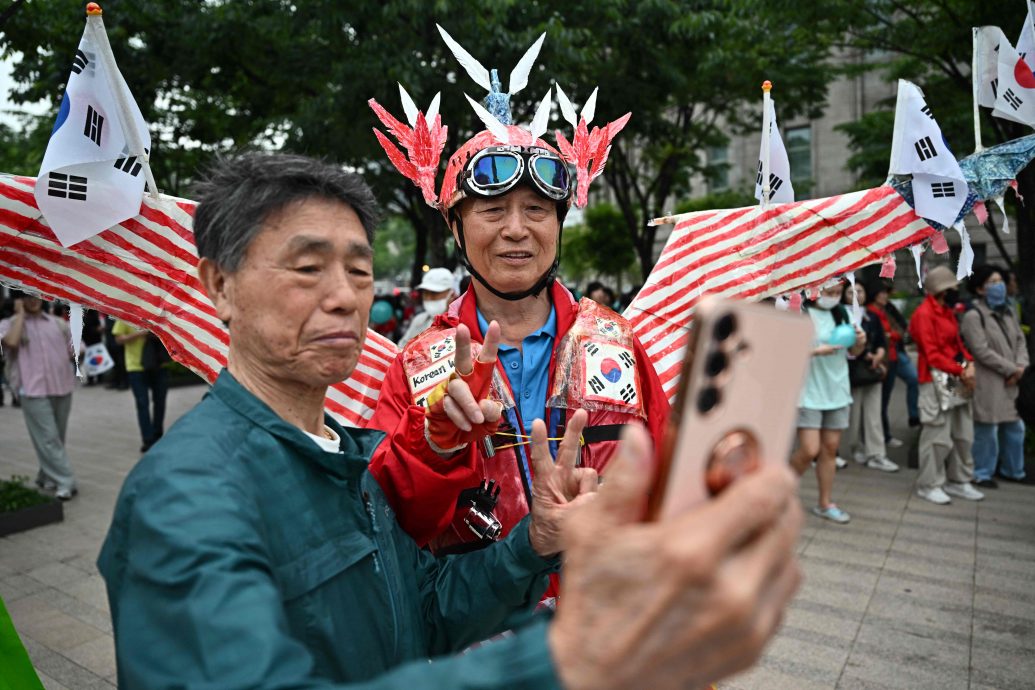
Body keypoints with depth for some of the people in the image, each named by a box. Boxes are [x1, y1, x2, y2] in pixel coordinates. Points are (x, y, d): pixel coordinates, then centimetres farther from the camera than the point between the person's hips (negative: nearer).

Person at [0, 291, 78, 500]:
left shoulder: (58, 323, 12)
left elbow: (72, 352, 21)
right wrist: (20, 313, -9)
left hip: (62, 387, 4)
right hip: (34, 390, -4)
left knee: (57, 438, 13)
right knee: (48, 439, -7)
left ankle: (47, 477, 29)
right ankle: (65, 483, -5)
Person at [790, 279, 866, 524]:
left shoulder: (840, 313, 7)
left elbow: (853, 352, 16)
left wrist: (860, 342, -5)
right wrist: (817, 351, -24)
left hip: (837, 391, 6)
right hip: (809, 392, -6)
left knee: (830, 449, 9)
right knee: (810, 450, -8)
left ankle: (825, 504, 21)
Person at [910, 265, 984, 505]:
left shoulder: (948, 311, 15)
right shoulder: (924, 314, -13)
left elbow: (957, 342, 17)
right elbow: (932, 354, -17)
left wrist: (968, 364, 0)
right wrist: (960, 371, -17)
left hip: (956, 380, 9)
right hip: (937, 381, -9)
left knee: (963, 434, 15)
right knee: (937, 436, -5)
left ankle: (958, 482, 28)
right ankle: (929, 485, 7)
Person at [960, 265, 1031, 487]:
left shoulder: (1008, 312, 15)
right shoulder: (973, 316, -12)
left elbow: (1020, 340, 14)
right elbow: (982, 352, -17)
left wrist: (1021, 365, -3)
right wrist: (1011, 369, -12)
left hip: (1010, 382, 8)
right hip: (987, 383, -8)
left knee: (1014, 428, 16)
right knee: (987, 430, -3)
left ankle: (1013, 470, 31)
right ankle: (982, 474, 11)